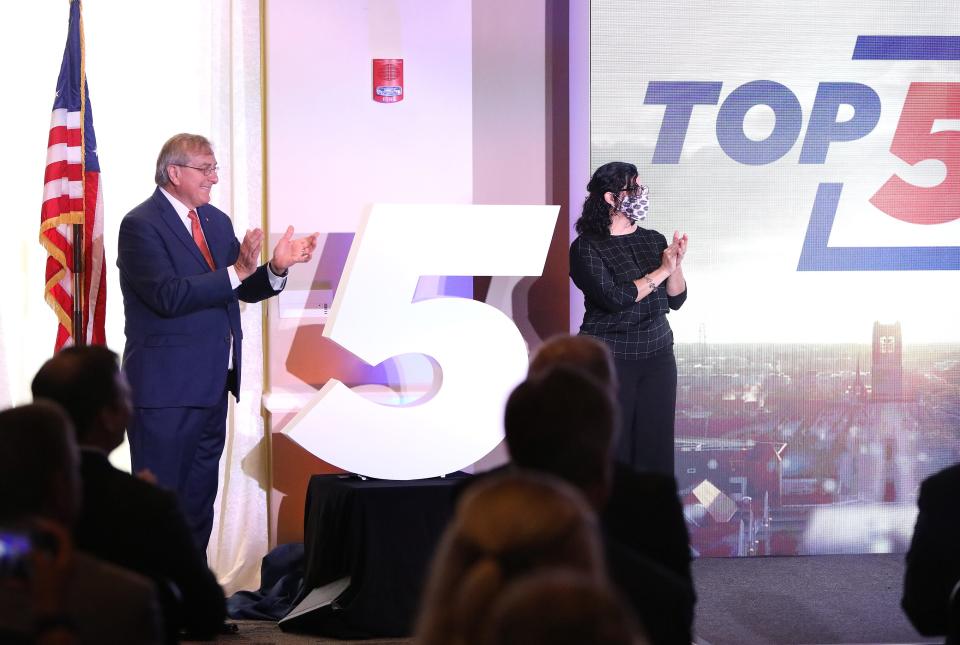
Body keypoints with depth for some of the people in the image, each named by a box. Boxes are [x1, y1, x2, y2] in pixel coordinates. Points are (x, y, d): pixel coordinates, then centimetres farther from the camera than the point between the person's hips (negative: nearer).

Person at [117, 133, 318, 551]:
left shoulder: (217, 221, 13)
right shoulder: (141, 225, -12)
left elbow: (246, 290, 14)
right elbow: (168, 295, -23)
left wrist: (277, 267, -7)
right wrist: (236, 271, -26)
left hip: (212, 383, 8)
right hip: (166, 388, -8)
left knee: (200, 497, 15)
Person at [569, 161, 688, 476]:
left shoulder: (654, 241, 8)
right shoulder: (587, 248, -6)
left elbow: (675, 300, 8)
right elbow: (614, 298, -18)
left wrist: (676, 265, -10)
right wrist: (661, 271, -12)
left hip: (658, 355, 4)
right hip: (609, 358, -4)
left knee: (655, 443, 2)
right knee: (611, 447, -4)